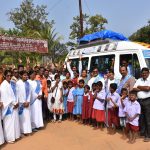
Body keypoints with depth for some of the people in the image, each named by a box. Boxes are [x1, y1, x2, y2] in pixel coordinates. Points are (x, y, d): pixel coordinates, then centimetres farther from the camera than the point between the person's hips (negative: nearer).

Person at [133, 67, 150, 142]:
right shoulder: (138, 80, 11)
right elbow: (134, 88, 2)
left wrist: (139, 87, -3)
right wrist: (143, 89, -9)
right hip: (139, 101, 5)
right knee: (141, 118, 13)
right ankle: (142, 132, 27)